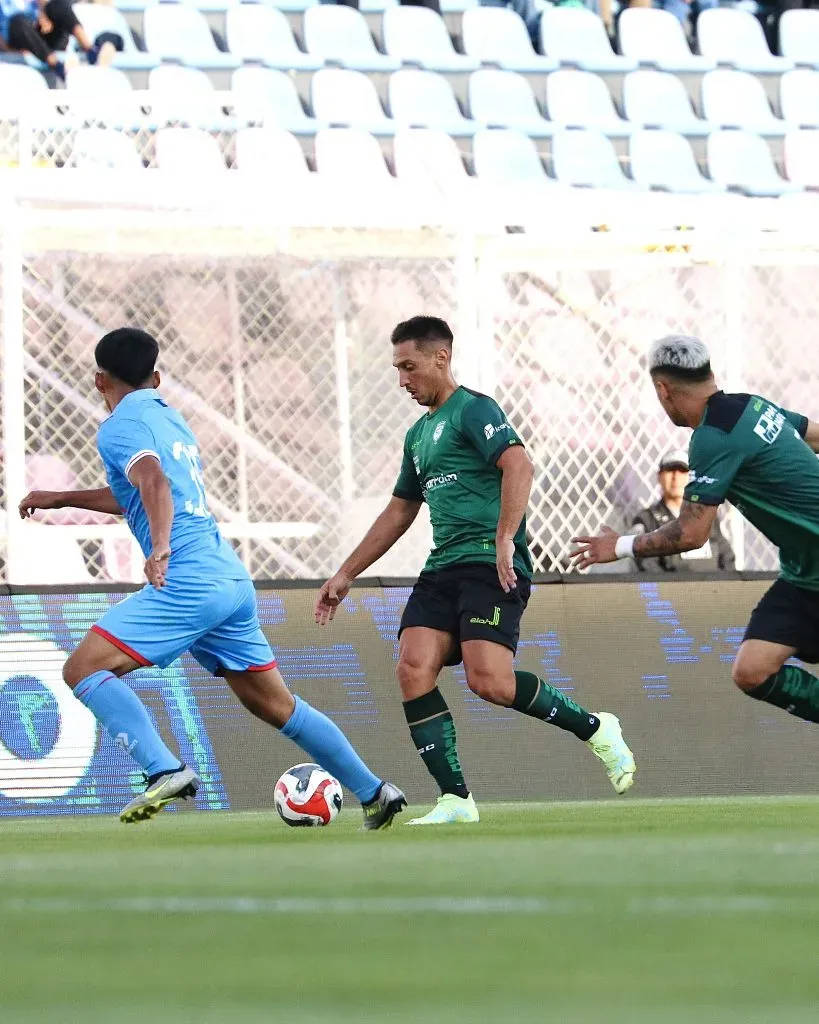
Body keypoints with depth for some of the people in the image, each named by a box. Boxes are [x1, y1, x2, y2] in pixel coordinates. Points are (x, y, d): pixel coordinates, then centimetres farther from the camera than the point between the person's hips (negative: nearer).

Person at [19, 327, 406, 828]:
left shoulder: (121, 426, -3)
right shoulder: (171, 418, 23)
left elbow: (155, 483, -23)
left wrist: (161, 546, -39)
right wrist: (62, 498, 40)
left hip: (188, 580, -9)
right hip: (232, 577, 9)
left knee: (84, 668, -10)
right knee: (273, 703, 18)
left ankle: (166, 770, -27)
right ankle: (375, 792, 20)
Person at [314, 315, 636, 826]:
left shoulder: (473, 410, -4)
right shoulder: (419, 433, 24)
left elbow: (518, 464, -20)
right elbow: (399, 512, 33)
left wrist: (504, 540, -28)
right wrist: (346, 575, 32)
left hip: (490, 566, -8)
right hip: (443, 568, 8)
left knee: (490, 682, -22)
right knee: (414, 670, -12)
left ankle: (596, 729, 0)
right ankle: (455, 800, -10)